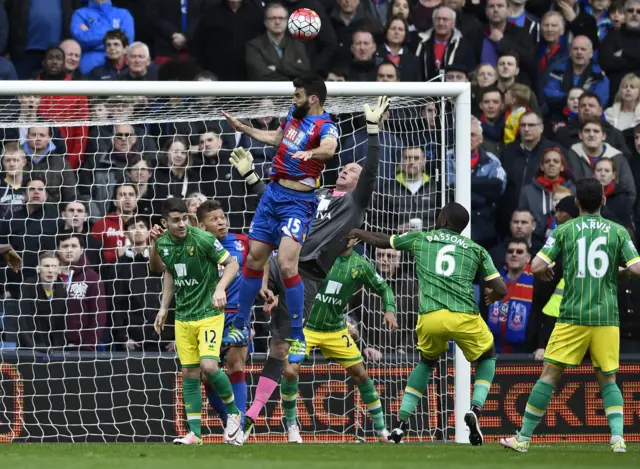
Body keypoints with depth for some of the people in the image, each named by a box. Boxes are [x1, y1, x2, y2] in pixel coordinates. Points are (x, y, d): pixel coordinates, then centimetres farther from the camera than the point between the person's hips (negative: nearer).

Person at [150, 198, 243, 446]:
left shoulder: (203, 239, -17)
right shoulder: (162, 243, 0)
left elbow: (232, 264, -10)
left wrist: (220, 288, -26)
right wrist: (163, 308, 15)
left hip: (209, 312, -5)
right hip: (182, 316, 5)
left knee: (209, 366, -19)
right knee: (189, 374, 5)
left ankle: (233, 412, 5)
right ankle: (195, 434, 10)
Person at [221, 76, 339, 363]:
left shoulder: (325, 126, -15)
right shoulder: (295, 113, 9)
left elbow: (329, 148, -39)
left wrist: (311, 152, -59)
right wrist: (243, 129, 33)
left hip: (298, 201, -8)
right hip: (273, 193, 8)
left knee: (286, 265, -20)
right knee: (254, 259, 10)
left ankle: (298, 338, -10)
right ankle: (240, 328, 24)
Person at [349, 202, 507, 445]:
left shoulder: (420, 238, 19)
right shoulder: (476, 249, 17)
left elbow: (381, 240, 35)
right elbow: (501, 290, 14)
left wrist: (358, 233, 55)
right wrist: (492, 296, 38)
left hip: (430, 318, 1)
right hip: (464, 316, -1)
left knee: (426, 363, 31)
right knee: (487, 357, 27)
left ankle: (402, 422, 19)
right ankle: (475, 409, 2)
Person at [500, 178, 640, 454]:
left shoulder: (564, 230, 2)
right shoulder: (617, 231, 4)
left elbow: (537, 267, -4)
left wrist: (546, 272, 19)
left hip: (573, 316, -1)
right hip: (607, 318, 1)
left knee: (549, 376, 5)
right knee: (608, 379, 11)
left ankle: (523, 438, 8)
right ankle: (618, 438, -7)